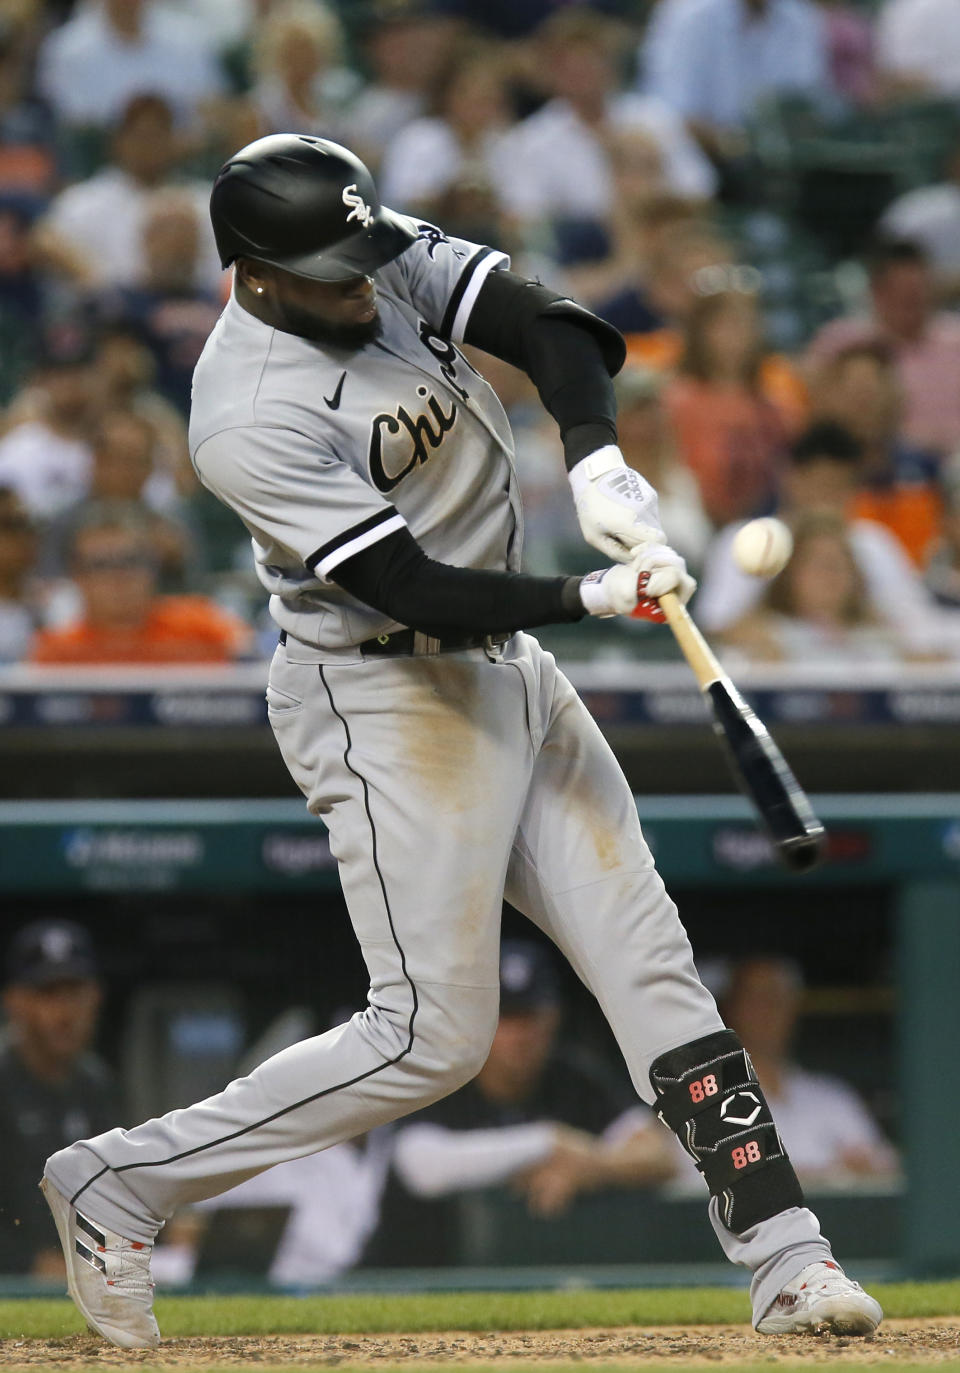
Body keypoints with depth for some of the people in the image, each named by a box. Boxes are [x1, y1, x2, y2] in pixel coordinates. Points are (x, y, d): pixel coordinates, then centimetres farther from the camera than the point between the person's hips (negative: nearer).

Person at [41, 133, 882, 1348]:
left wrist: (597, 465, -29)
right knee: (432, 1037, -7)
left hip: (503, 669, 8)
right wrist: (594, 596, -33)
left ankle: (784, 1259, 2)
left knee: (649, 961, 3)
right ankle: (120, 1183, 3)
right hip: (380, 696, -8)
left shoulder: (393, 259, -3)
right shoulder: (251, 417, -25)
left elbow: (549, 330, -11)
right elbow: (414, 590, -26)